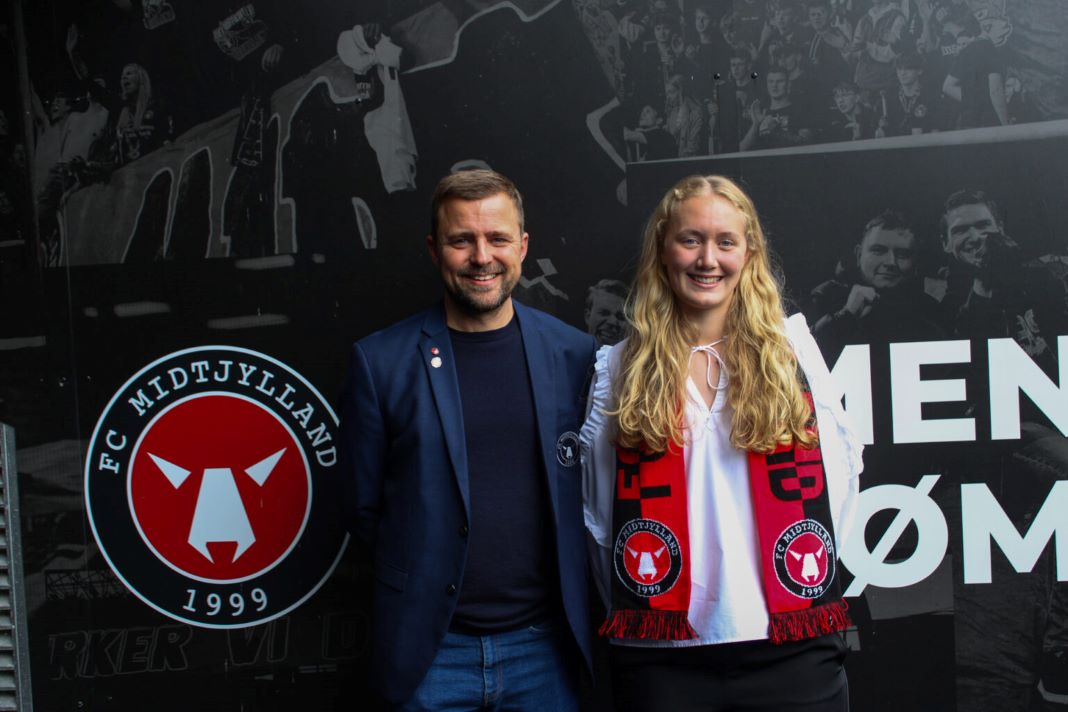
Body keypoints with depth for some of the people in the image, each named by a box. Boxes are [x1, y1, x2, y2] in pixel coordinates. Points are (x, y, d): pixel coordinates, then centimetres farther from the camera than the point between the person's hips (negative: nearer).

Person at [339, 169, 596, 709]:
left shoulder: (575, 355, 0)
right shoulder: (380, 361, -3)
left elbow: (593, 490, 8)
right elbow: (364, 506, 3)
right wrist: (421, 580, 3)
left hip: (544, 644, 1)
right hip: (430, 648, -1)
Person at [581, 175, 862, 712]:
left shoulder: (792, 347, 3)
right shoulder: (620, 367, 3)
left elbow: (838, 470, 7)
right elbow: (599, 507, 7)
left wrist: (809, 568, 3)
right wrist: (628, 609, 5)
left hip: (790, 643, 1)